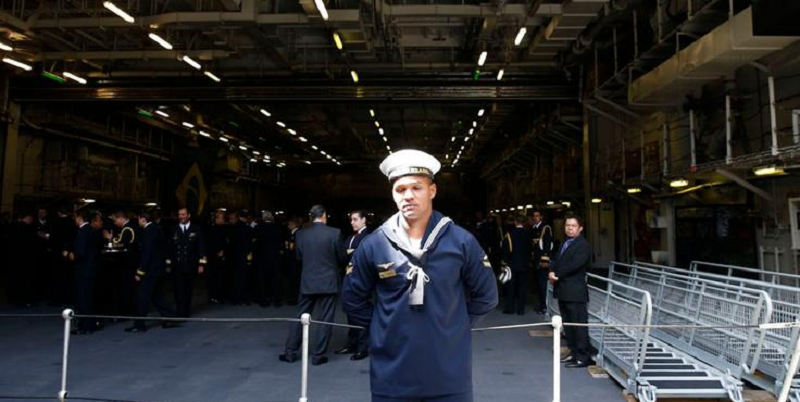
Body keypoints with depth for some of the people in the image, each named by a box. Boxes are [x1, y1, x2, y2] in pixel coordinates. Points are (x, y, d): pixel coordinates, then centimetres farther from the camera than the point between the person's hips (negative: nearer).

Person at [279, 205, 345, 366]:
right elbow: (341, 258, -3)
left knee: (300, 317, 14)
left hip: (307, 282, 3)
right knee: (324, 320, 5)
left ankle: (290, 352, 20)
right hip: (328, 282, -3)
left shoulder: (301, 233, 0)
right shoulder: (334, 233, -10)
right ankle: (318, 356, 10)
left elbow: (299, 257, 10)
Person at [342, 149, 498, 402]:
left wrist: (456, 324, 4)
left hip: (450, 375, 0)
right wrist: (382, 328, 4)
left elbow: (486, 296, 6)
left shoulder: (461, 241, -6)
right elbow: (353, 299, 8)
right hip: (391, 377, 1)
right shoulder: (373, 244, -5)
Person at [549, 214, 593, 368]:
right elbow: (557, 261, 13)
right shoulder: (564, 244, 18)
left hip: (575, 291, -9)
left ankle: (583, 357, 3)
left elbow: (574, 265, -20)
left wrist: (556, 273, -12)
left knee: (579, 325, -3)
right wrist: (552, 271, -7)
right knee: (567, 323, 14)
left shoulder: (583, 245, -10)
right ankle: (573, 352, 25)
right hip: (563, 290, 9)